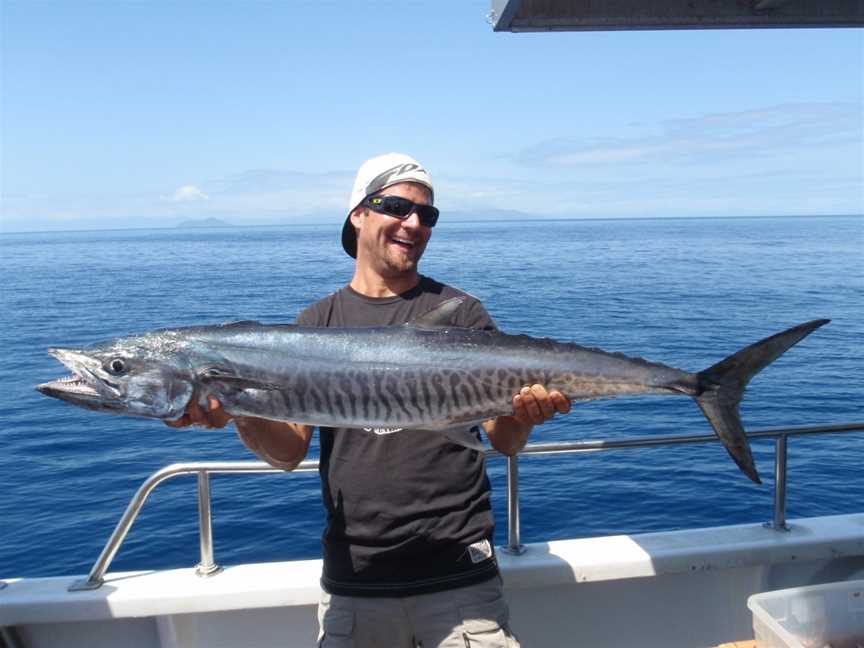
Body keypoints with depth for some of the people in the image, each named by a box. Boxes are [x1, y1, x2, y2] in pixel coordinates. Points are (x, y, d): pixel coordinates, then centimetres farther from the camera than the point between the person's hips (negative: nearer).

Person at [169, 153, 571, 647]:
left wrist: (525, 414, -23)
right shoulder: (318, 323, 5)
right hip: (353, 575, 2)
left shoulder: (461, 314, 0)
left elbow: (506, 443, -2)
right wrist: (242, 414, -18)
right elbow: (289, 452, 1)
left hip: (459, 572, -1)